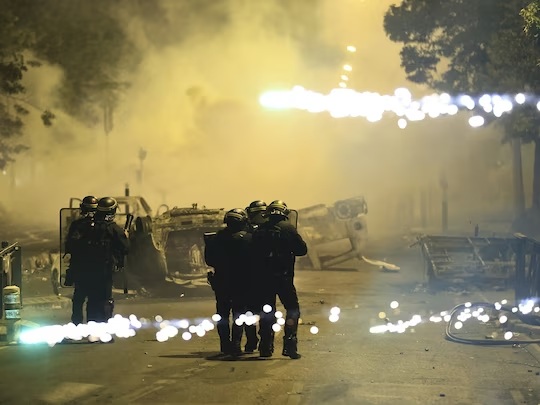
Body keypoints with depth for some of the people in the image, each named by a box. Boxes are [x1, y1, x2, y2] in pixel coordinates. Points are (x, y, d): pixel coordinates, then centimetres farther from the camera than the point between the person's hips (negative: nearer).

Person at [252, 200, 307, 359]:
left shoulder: (259, 230, 5)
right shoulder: (288, 227, -4)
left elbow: (254, 253, 9)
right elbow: (302, 249, -1)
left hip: (264, 278, 4)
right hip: (284, 277, -3)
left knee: (267, 311, 13)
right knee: (292, 309, 6)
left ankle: (266, 347, 13)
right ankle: (290, 345, -6)